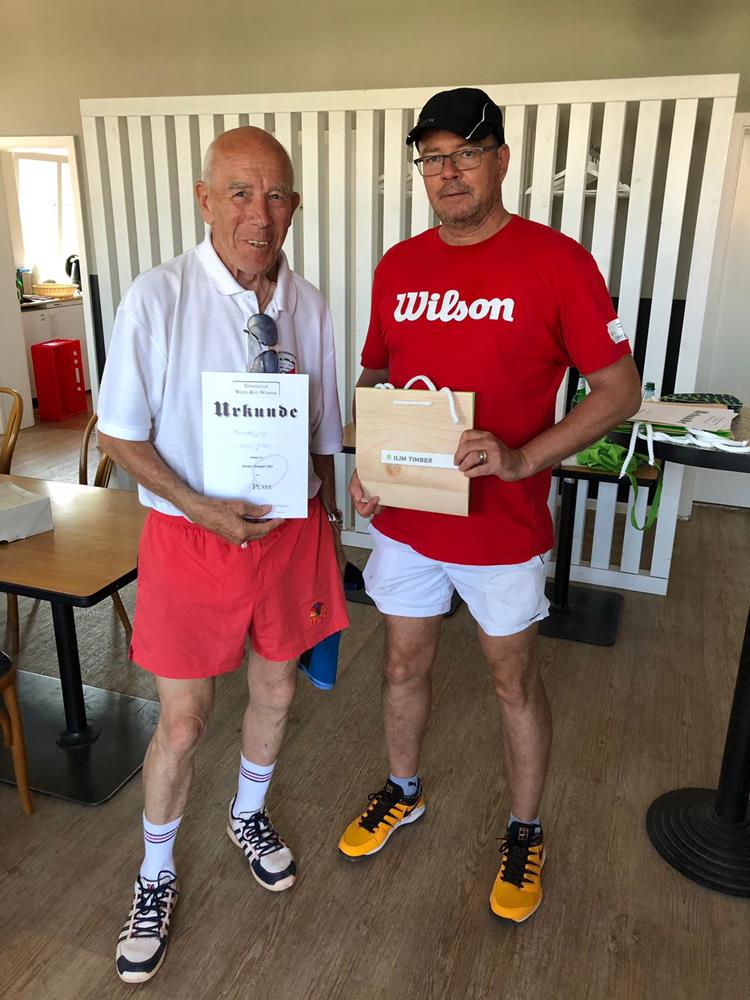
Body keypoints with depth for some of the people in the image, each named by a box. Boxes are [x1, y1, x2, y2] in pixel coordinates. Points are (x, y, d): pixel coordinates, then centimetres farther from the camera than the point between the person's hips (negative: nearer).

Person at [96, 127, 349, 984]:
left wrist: (324, 522, 10)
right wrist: (204, 510, -19)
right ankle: (156, 875, 36)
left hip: (289, 528, 4)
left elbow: (321, 433, 8)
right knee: (182, 722, 7)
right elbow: (120, 434, -9)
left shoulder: (307, 306, -2)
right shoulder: (156, 299, -14)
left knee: (274, 690, 20)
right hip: (192, 533, -3)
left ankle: (249, 815, 51)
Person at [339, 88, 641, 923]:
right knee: (404, 663, 19)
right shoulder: (397, 267, 3)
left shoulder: (556, 261, -12)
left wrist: (523, 458, -23)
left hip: (502, 526, -4)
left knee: (514, 678, 14)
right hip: (404, 515, 4)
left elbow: (618, 390, -10)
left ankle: (525, 833, 38)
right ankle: (403, 791, 46)